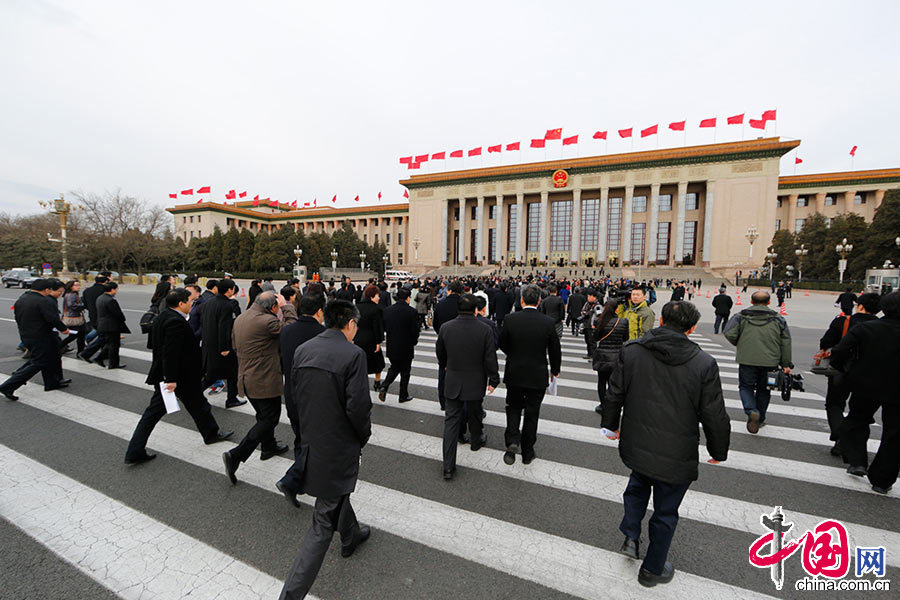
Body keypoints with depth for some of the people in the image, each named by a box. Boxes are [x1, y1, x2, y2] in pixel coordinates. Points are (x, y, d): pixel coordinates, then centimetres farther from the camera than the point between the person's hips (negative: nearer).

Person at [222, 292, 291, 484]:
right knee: (269, 420, 4)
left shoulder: (239, 319, 7)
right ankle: (235, 455, -1)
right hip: (265, 381, -9)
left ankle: (269, 446, 42)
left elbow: (234, 345, 17)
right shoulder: (268, 321, -23)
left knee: (264, 416, 25)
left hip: (246, 379, 9)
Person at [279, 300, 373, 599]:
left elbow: (294, 395, 5)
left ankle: (351, 536, 57)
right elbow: (358, 406, -24)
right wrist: (364, 436, -4)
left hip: (310, 440, 8)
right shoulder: (353, 354, -23)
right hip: (339, 446, -7)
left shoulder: (302, 350, -3)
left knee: (338, 493, 32)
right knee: (324, 521, 10)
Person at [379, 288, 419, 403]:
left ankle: (384, 386, 5)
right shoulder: (411, 312, -17)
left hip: (391, 347, 4)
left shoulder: (388, 310, -3)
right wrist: (414, 341, 5)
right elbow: (415, 331, -15)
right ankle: (403, 396, 24)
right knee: (405, 372, 13)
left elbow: (384, 328, 4)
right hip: (406, 348, -4)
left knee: (394, 368, 24)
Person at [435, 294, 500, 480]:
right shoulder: (484, 329, -16)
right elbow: (490, 358, -11)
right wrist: (493, 380, 3)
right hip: (475, 383, -1)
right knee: (474, 414, 23)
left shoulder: (445, 328, -9)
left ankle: (448, 466, 6)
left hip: (452, 382, 1)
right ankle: (476, 441, 50)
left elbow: (440, 352, 7)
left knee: (451, 421, 6)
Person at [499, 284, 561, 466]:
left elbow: (502, 345, -1)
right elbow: (555, 350, -3)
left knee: (513, 408, 21)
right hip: (538, 376, 0)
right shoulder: (549, 322, -12)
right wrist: (555, 370, 16)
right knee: (532, 414, 15)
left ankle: (512, 441, 0)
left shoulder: (510, 319, -12)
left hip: (514, 374, 0)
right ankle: (527, 453, 27)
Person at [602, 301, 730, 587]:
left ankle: (630, 536, 31)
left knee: (638, 484, 34)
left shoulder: (630, 350, -12)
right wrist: (718, 451, 10)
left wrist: (611, 424, 15)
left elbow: (614, 394, -2)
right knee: (665, 511, 19)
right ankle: (652, 569, 38)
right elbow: (714, 416, -9)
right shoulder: (704, 363, -17)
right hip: (676, 456, -2)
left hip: (635, 446, 2)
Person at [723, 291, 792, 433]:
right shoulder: (778, 319, 6)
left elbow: (729, 333, -12)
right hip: (770, 361, 2)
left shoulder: (741, 317, -1)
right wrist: (786, 364, 9)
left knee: (746, 386, 12)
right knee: (763, 389, 18)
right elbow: (786, 343, 5)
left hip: (747, 360, -2)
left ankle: (751, 411, -14)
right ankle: (760, 419, 27)